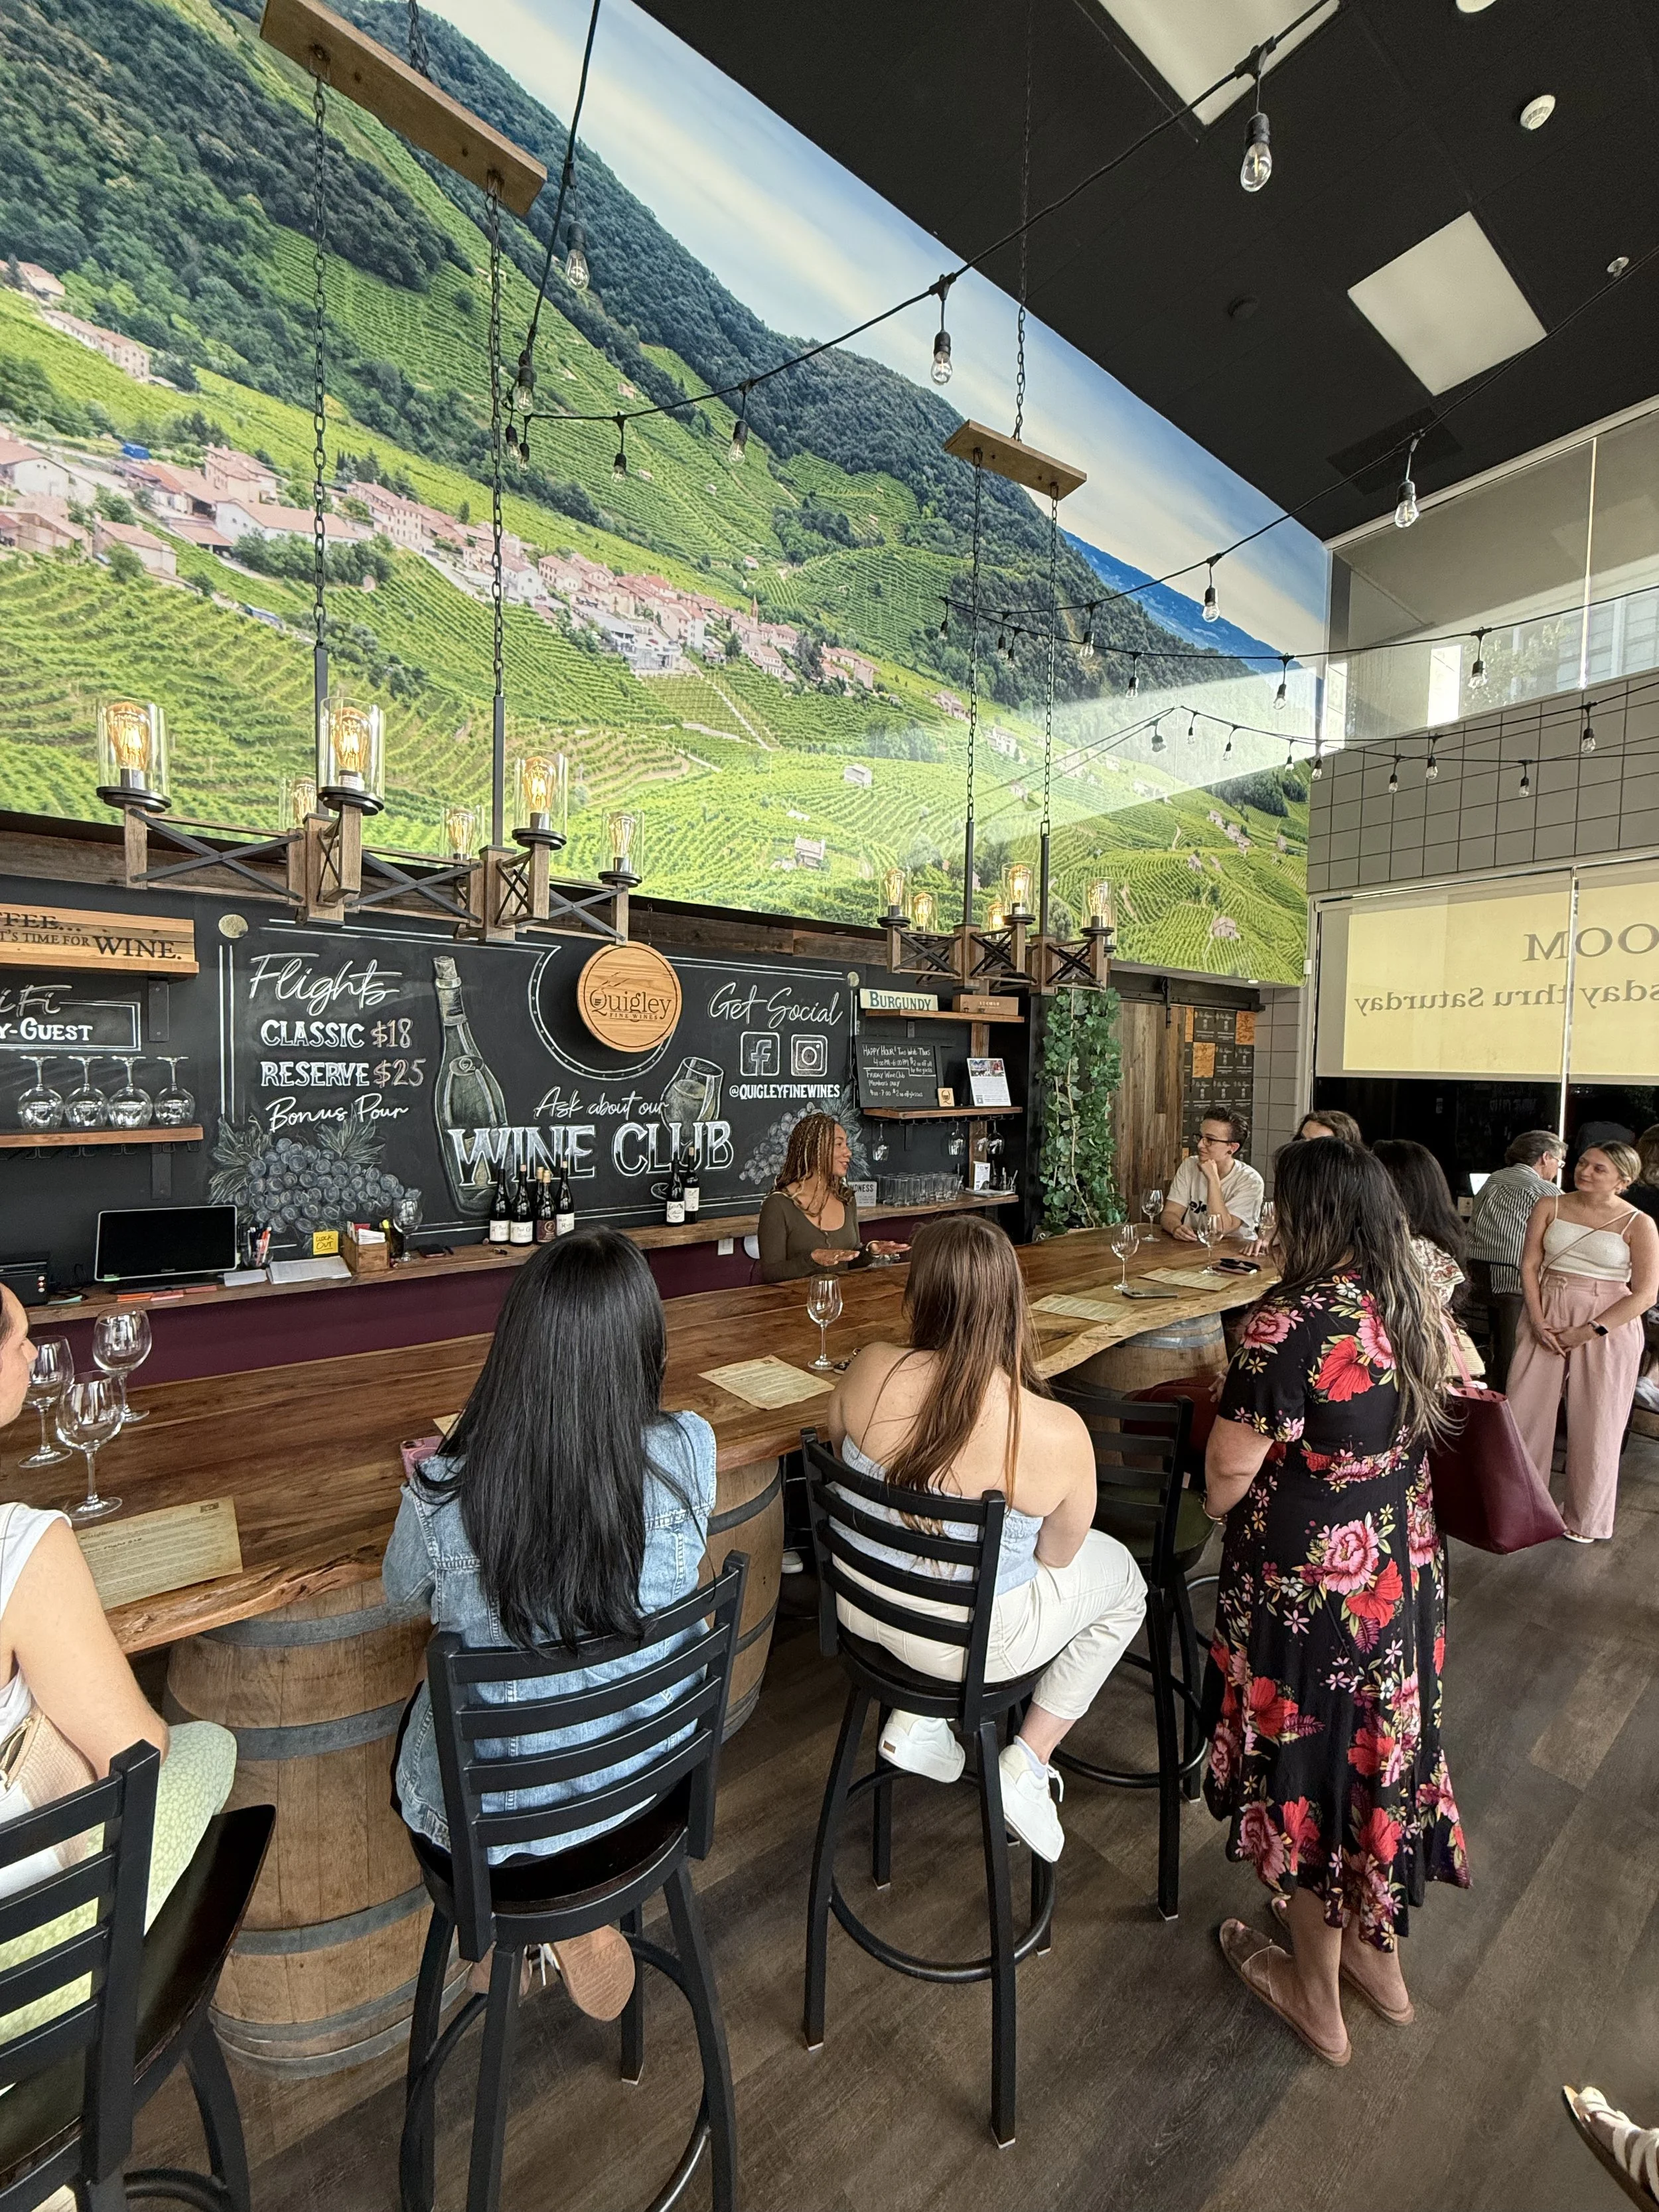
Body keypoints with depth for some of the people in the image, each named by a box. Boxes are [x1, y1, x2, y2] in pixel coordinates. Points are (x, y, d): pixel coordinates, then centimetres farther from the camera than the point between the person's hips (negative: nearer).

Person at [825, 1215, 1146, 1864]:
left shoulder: (870, 1370, -22)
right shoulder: (1059, 1434, -29)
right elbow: (1057, 1556, -10)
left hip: (858, 1606, 4)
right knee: (1122, 1575, 22)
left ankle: (917, 1720, 29)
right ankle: (1026, 1765, 23)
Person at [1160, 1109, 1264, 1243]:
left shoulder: (1250, 1181, -11)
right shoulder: (1189, 1166, 2)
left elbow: (1221, 1230, -20)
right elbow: (1169, 1213, -3)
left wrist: (1213, 1178, -21)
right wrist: (1176, 1228, -26)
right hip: (1191, 1246, 4)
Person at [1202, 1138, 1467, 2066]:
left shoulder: (1292, 1324, -29)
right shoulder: (1418, 1308, -4)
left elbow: (1230, 1469, -23)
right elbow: (1421, 1427, 10)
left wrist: (1219, 1506, -1)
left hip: (1310, 1587, -7)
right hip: (1404, 1573, 7)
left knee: (1310, 1772, 16)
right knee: (1378, 1754, 26)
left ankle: (1318, 1998, 40)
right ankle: (1378, 1957, 50)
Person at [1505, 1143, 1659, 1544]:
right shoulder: (1550, 1207, 0)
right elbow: (1529, 1265, 1)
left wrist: (1589, 1331, -15)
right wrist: (1538, 1321, -9)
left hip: (1606, 1327, -2)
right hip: (1545, 1318, 2)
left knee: (1595, 1424, 8)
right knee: (1525, 1411, 6)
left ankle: (1585, 1515, 28)